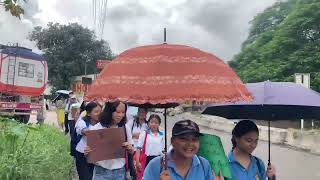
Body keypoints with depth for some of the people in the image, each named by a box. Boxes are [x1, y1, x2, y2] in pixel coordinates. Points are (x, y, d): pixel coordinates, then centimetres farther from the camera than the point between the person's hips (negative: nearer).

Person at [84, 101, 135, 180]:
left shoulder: (125, 128, -2)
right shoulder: (96, 128, -11)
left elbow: (132, 152, 5)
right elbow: (89, 149, -3)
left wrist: (129, 148, -16)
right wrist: (86, 152, -24)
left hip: (120, 171, 2)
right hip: (102, 171, -2)